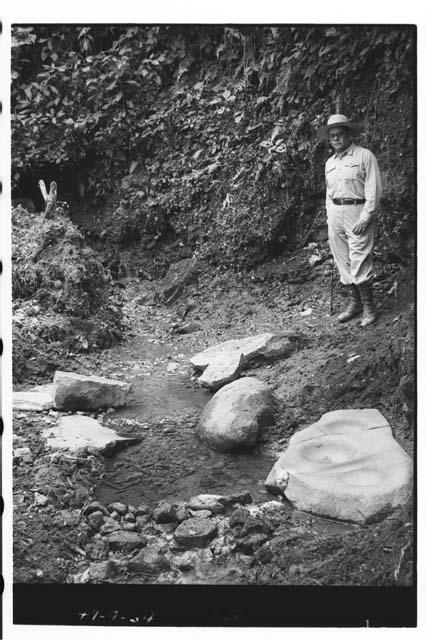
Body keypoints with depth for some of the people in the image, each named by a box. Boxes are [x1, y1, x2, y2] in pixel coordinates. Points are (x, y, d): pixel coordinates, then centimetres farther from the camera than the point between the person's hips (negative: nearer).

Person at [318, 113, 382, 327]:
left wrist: (365, 219, -15)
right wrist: (329, 217, 14)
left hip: (357, 211, -6)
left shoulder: (365, 156, -3)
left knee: (359, 263, -10)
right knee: (343, 263, 8)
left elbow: (374, 190, -8)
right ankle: (354, 303, 18)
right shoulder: (329, 163, 16)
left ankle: (369, 308, 0)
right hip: (335, 214, 6)